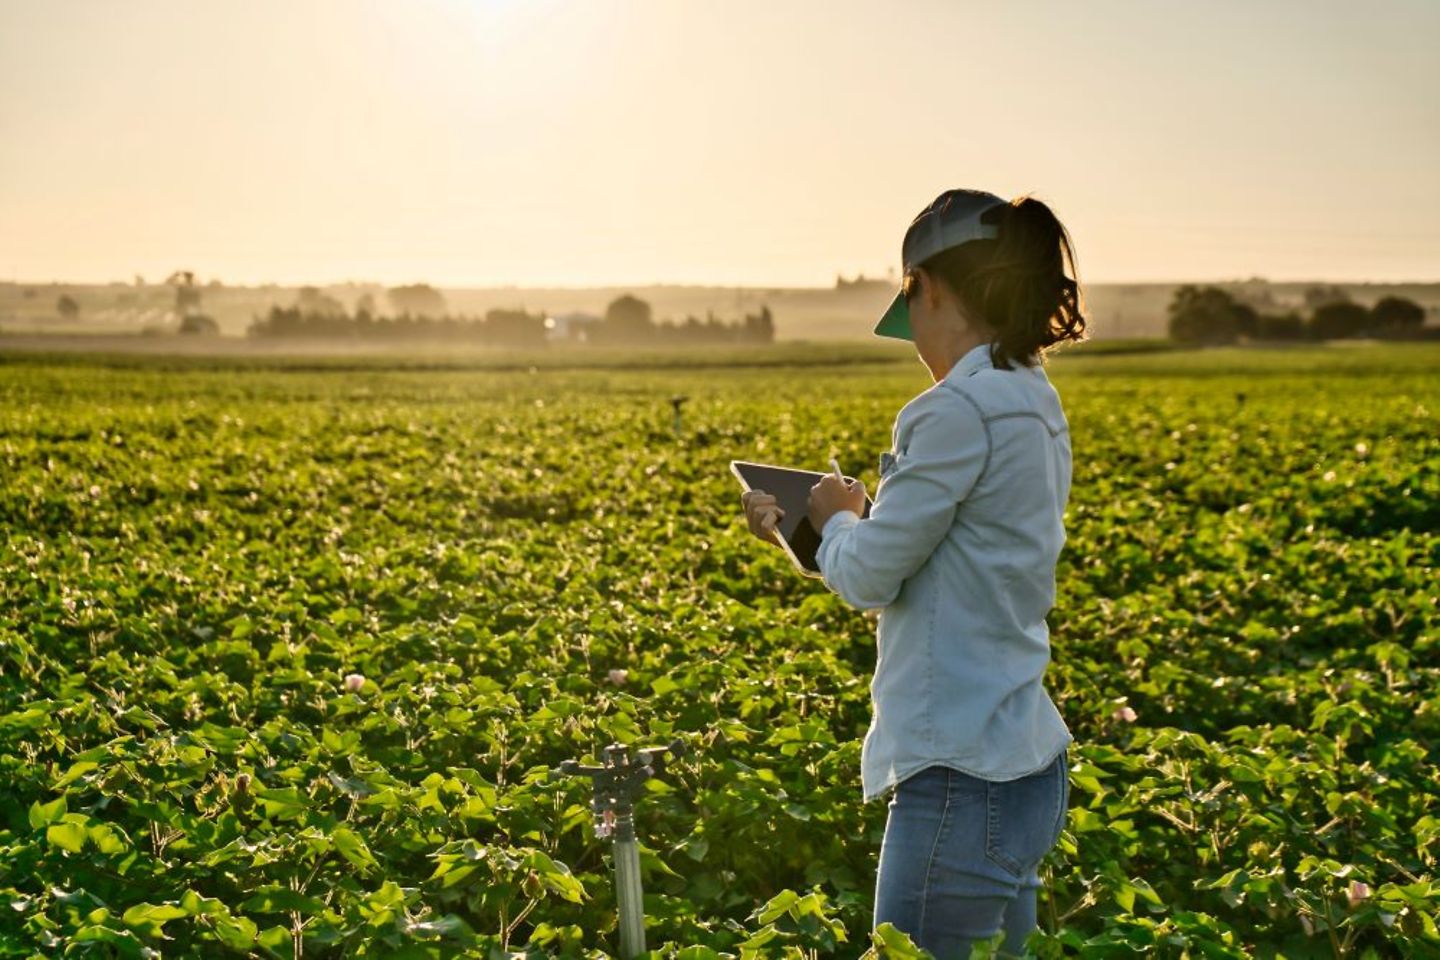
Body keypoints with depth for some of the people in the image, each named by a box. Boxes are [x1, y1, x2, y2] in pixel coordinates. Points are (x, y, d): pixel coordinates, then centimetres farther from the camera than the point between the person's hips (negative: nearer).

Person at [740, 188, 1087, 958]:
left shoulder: (959, 409, -19)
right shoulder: (1034, 404, 11)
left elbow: (870, 576, -14)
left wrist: (835, 519, 6)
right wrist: (798, 526, 14)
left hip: (964, 777, -10)